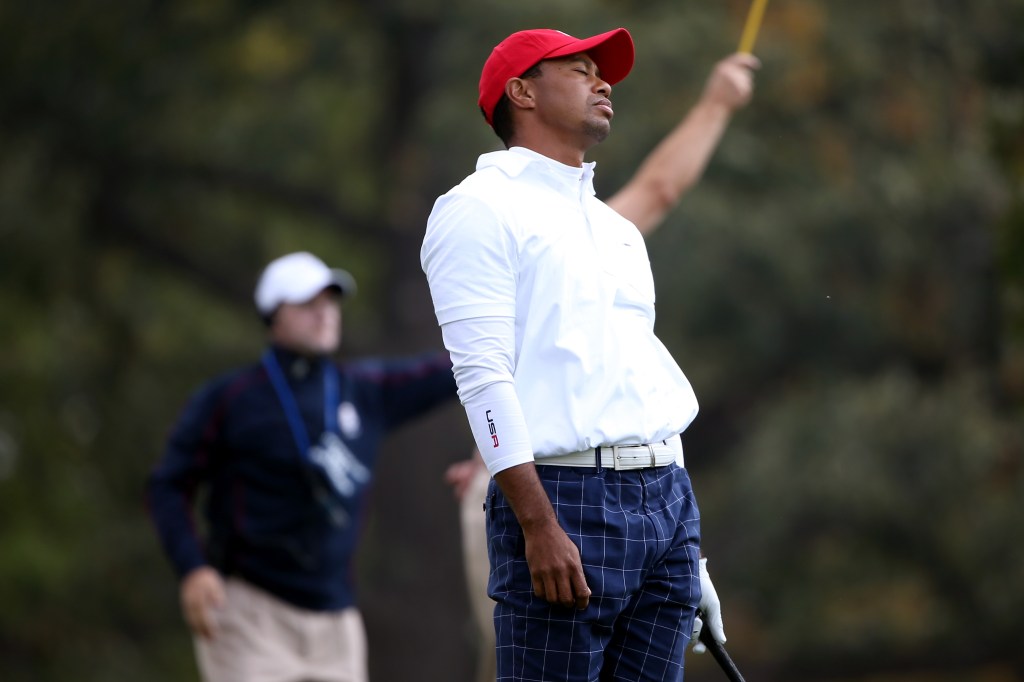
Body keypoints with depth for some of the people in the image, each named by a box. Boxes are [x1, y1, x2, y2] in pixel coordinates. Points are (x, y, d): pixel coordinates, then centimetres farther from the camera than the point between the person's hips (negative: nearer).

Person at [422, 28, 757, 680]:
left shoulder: (617, 228, 25)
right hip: (565, 499, -8)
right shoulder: (481, 208, -1)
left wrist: (685, 534, 17)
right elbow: (483, 376, -11)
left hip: (668, 503, 8)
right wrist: (539, 526, -21)